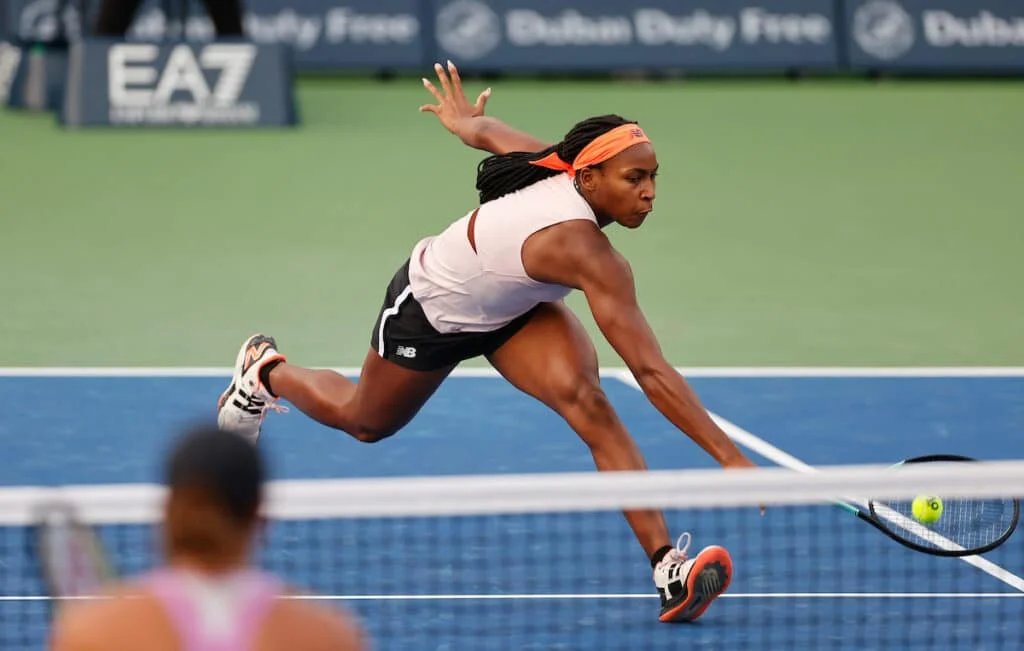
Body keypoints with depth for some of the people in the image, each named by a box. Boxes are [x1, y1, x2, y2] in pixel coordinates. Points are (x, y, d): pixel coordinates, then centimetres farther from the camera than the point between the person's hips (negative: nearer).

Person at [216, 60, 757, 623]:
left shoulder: (558, 164, -25)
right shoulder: (586, 253, -45)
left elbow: (485, 130, -4)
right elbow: (651, 374, -48)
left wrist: (463, 119, 20)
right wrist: (729, 456, -50)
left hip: (511, 308, 6)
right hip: (429, 310, -6)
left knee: (585, 398, -22)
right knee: (364, 422, 24)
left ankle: (667, 568, -29)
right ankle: (266, 371, 55)